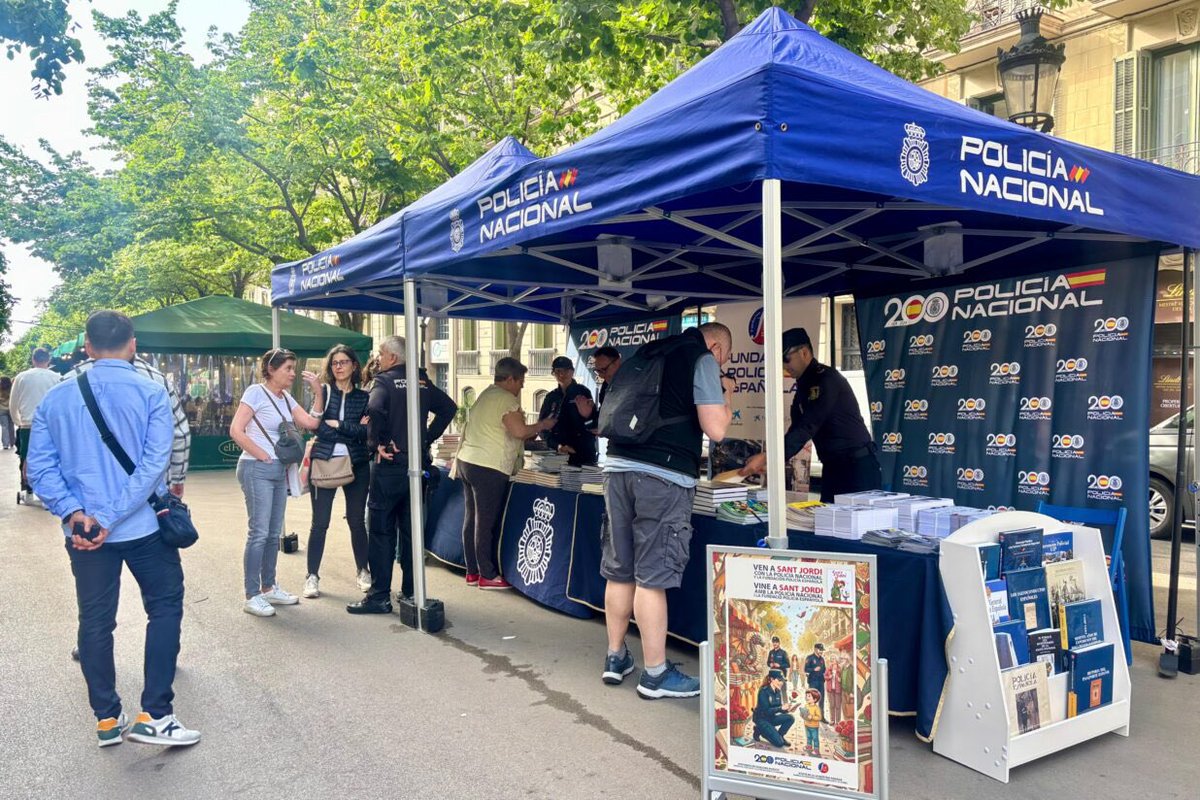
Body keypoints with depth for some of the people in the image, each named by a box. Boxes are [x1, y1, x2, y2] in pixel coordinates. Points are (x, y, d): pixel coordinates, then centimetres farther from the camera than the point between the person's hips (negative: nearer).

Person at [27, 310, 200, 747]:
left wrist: (74, 513, -10)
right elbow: (155, 462, -17)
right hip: (143, 526, -3)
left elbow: (40, 466, -2)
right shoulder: (151, 392, -9)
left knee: (94, 621, 13)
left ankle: (107, 719, 23)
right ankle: (154, 715, 6)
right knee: (165, 607, 10)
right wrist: (111, 519, -16)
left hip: (81, 530, 4)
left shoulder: (56, 396, 3)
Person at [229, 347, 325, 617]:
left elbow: (311, 423, 5)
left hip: (279, 471, 8)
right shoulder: (256, 392, -10)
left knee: (273, 533, 13)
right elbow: (236, 431, -16)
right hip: (257, 470, -8)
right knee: (259, 533, -7)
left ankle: (269, 587, 24)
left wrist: (318, 392, -1)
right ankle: (252, 597, 0)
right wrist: (262, 455, -12)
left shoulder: (286, 397, 12)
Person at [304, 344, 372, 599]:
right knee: (320, 523, 1)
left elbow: (367, 432, -6)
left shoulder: (364, 398, 6)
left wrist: (337, 425, -12)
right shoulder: (322, 392, 4)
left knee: (357, 521, 10)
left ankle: (363, 571, 24)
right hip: (324, 462, -1)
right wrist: (354, 431, -8)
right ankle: (312, 576, 11)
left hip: (356, 465, 1)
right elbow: (318, 427, -5)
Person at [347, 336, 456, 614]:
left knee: (381, 531, 1)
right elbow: (448, 408, 9)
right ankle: (411, 591, 19)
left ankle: (379, 596, 4)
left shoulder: (384, 381, -9)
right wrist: (427, 437, 8)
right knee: (411, 530, 13)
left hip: (390, 466, -6)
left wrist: (377, 443, -15)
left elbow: (375, 410, -27)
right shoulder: (422, 382, 9)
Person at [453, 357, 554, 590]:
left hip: (466, 461, 9)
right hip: (488, 467, -9)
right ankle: (488, 575, 3)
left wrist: (531, 434, 22)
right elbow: (520, 431, -18)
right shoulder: (506, 399, -11)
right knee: (486, 523, -3)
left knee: (471, 519, 11)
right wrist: (543, 425, -2)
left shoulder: (486, 394, 17)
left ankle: (472, 572, 19)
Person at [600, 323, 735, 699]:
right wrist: (726, 395, 11)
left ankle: (615, 658, 26)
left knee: (620, 570, 14)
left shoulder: (647, 353, 21)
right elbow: (715, 429, -9)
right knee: (653, 577, -1)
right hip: (663, 475, -7)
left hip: (618, 466, 7)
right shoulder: (703, 360, 0)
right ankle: (656, 674, 9)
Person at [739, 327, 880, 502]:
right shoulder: (804, 385, 12)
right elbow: (797, 429, 13)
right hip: (833, 467, 9)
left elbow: (807, 427, -26)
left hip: (858, 467, -9)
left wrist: (767, 457, -32)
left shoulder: (825, 379, -17)